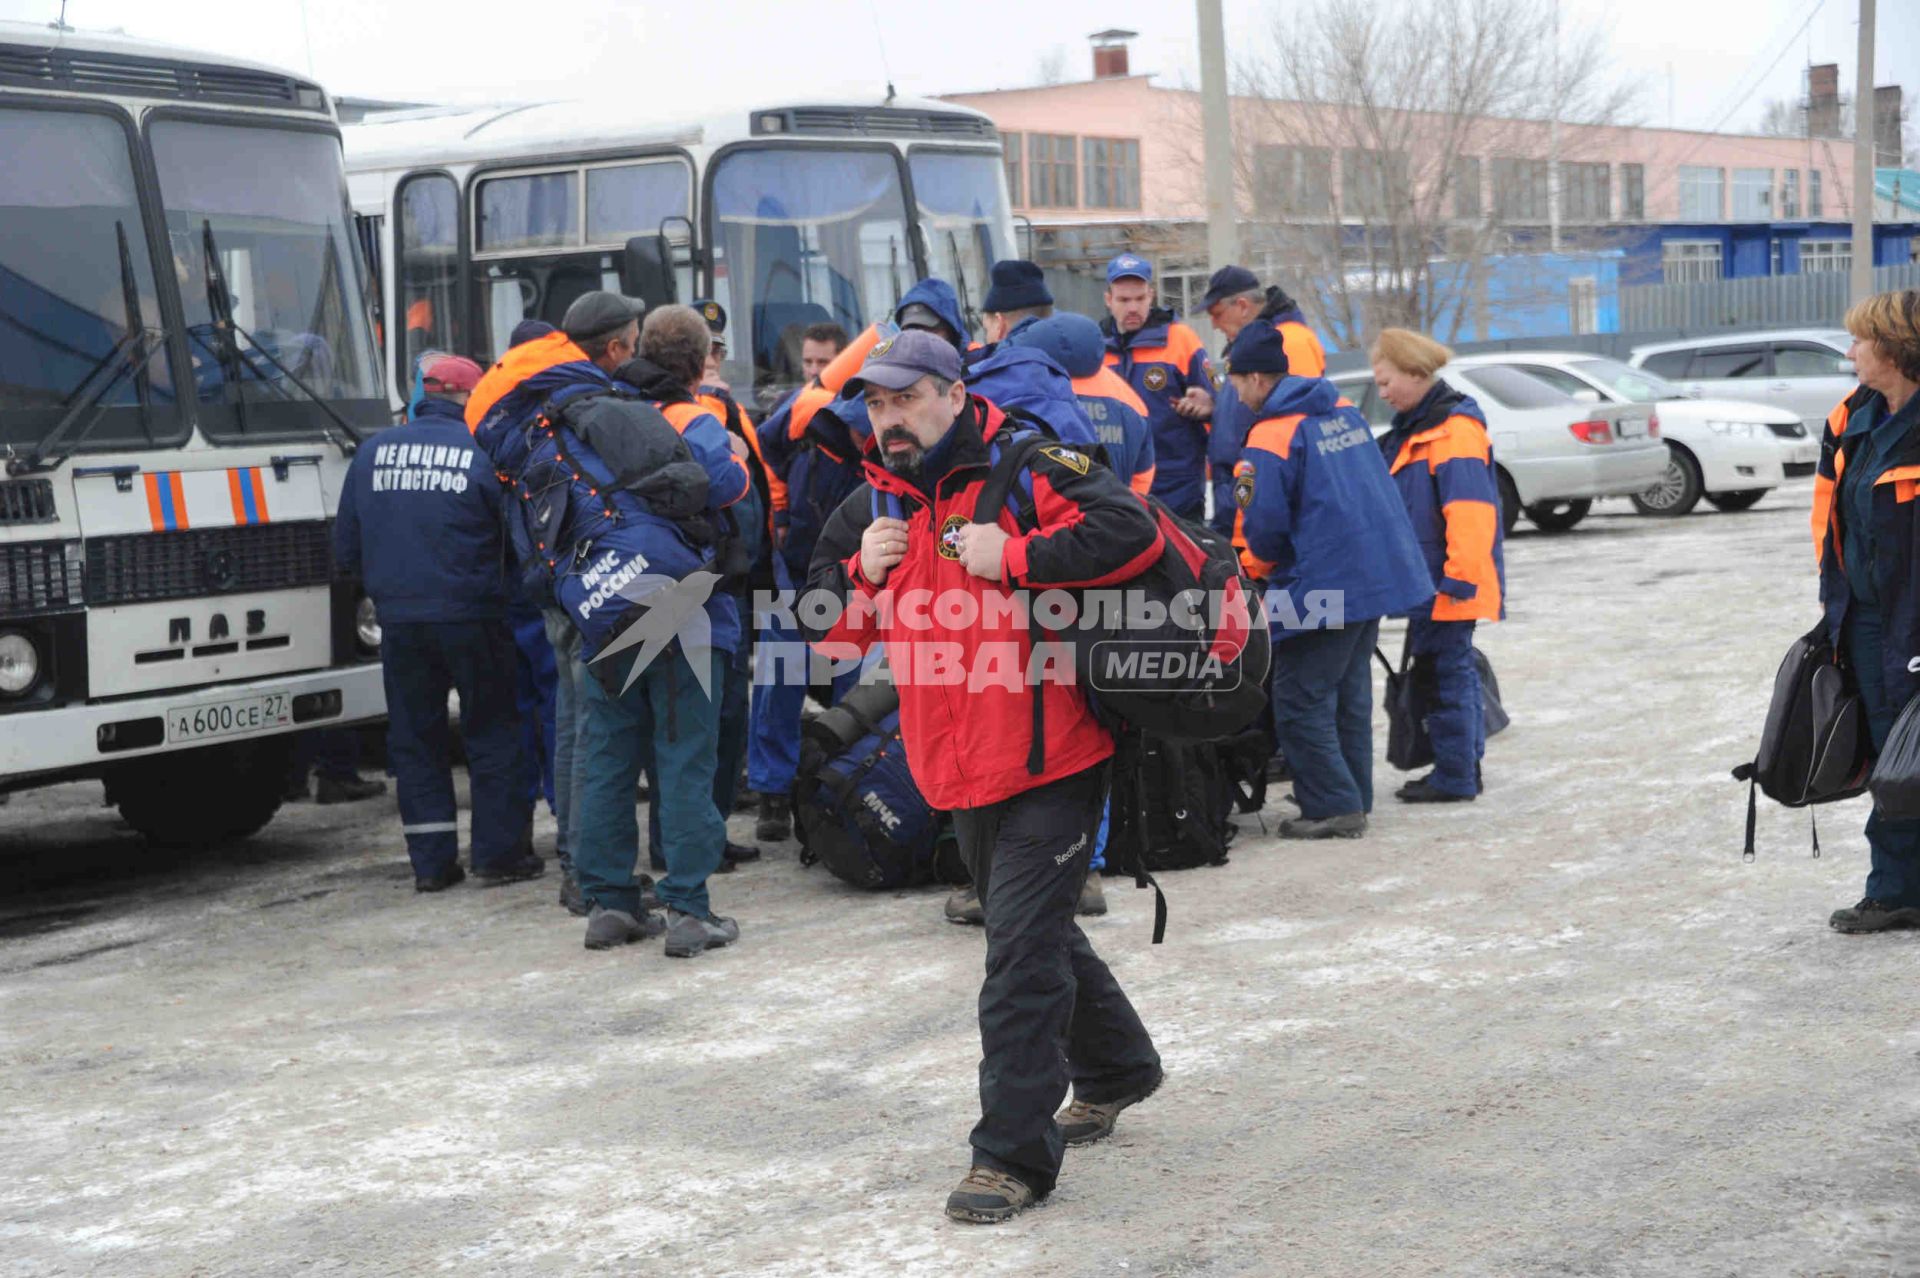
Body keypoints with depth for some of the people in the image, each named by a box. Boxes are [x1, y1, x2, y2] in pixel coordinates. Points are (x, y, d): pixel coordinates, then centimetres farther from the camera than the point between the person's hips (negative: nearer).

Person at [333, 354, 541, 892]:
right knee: (493, 731, 8)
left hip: (398, 620, 4)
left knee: (414, 737, 11)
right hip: (470, 616, -3)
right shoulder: (483, 453, -7)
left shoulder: (373, 452, 6)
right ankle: (499, 852, 9)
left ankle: (431, 861, 11)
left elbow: (346, 547, 11)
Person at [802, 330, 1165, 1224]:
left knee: (1021, 948, -10)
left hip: (1049, 758, -8)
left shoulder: (1025, 472, -11)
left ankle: (1014, 1152, -3)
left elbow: (1133, 530, -24)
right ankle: (1114, 1068, 44)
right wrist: (861, 573, -6)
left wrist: (1014, 559, -25)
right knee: (1031, 931, 22)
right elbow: (825, 629, 14)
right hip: (961, 775, 8)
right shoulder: (873, 507, 11)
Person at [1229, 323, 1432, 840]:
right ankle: (1354, 798, 23)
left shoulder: (1270, 437, -15)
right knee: (1349, 693, 17)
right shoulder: (1345, 411, 10)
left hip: (1323, 586, -9)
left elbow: (1265, 527, -15)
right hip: (1380, 574, 9)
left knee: (1300, 702, -1)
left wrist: (1253, 567, 8)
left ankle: (1333, 807, -2)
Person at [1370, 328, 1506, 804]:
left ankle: (1455, 777, 1)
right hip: (1426, 581, 10)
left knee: (1449, 671, -5)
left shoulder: (1455, 429, -16)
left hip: (1449, 582, -10)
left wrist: (1459, 577, -24)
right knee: (1449, 669, 16)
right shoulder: (1412, 428, 16)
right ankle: (1463, 766, 25)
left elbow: (1470, 510, -23)